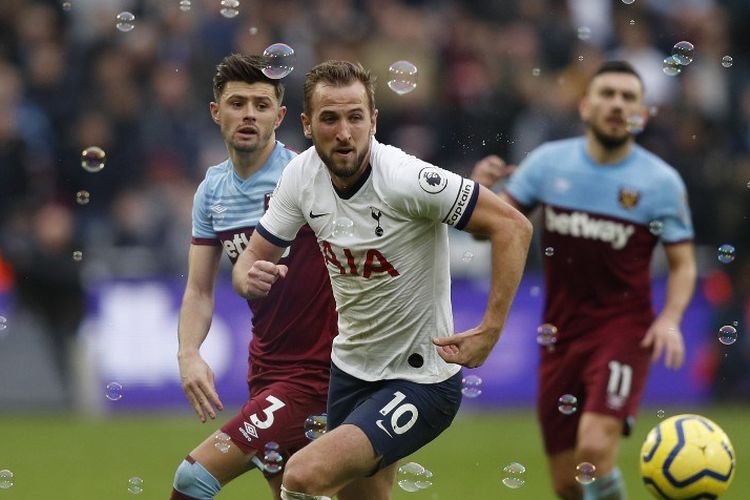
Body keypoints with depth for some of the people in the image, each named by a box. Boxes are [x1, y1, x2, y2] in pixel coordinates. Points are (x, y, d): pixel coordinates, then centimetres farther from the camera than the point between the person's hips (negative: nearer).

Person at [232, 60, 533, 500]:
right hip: (351, 368, 7)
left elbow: (513, 226, -23)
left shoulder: (408, 179, -25)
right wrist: (251, 277, -20)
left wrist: (488, 335, -26)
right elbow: (254, 256, 5)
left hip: (419, 380, -7)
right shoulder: (302, 174, -6)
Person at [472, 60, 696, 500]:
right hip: (560, 333, 3)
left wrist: (670, 319, -17)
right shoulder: (549, 163, 0)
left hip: (623, 330, -3)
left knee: (594, 448, -27)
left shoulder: (661, 182, -6)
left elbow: (683, 264, 1)